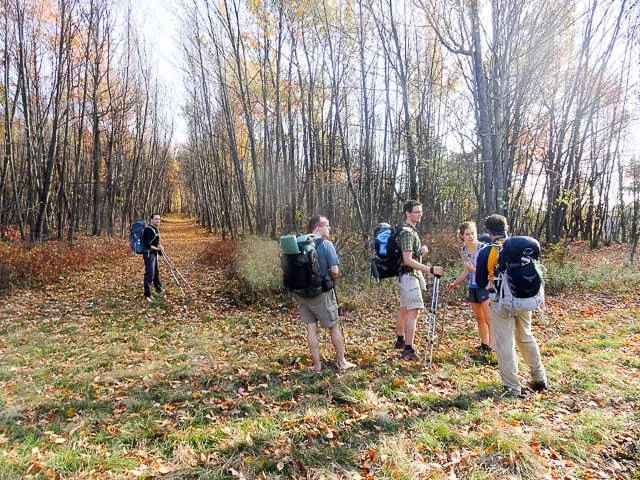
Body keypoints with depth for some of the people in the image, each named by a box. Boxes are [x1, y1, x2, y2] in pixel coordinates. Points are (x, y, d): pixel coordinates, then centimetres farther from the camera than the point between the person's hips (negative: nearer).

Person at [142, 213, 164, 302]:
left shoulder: (156, 229, 11)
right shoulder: (148, 229, -20)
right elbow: (147, 244, -24)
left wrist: (160, 246, 5)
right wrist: (157, 248, -19)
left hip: (154, 252, 10)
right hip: (148, 253, -10)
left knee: (156, 271, 24)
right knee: (149, 273, -11)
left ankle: (159, 288, 42)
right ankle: (147, 295, -5)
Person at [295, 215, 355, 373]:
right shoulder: (326, 244, -11)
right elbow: (335, 270, -16)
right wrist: (330, 278, 4)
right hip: (321, 292, -4)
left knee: (311, 328, 11)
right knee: (334, 327, 11)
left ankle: (317, 365, 16)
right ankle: (341, 362, 23)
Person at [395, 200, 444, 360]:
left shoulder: (411, 230, 17)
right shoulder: (407, 232, -16)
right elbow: (408, 260, -23)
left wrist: (422, 250, 4)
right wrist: (430, 269, -26)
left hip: (413, 275, 11)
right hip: (409, 275, -11)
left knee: (404, 310, 19)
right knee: (413, 311, -14)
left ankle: (400, 340, 33)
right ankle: (408, 350, -15)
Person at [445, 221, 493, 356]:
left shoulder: (483, 248, -17)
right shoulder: (464, 250, 3)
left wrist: (474, 269, -29)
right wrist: (454, 284, 10)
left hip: (486, 286, -7)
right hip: (473, 287, 7)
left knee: (489, 318, -3)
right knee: (479, 318, 15)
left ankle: (491, 347, 2)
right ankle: (484, 344, 27)